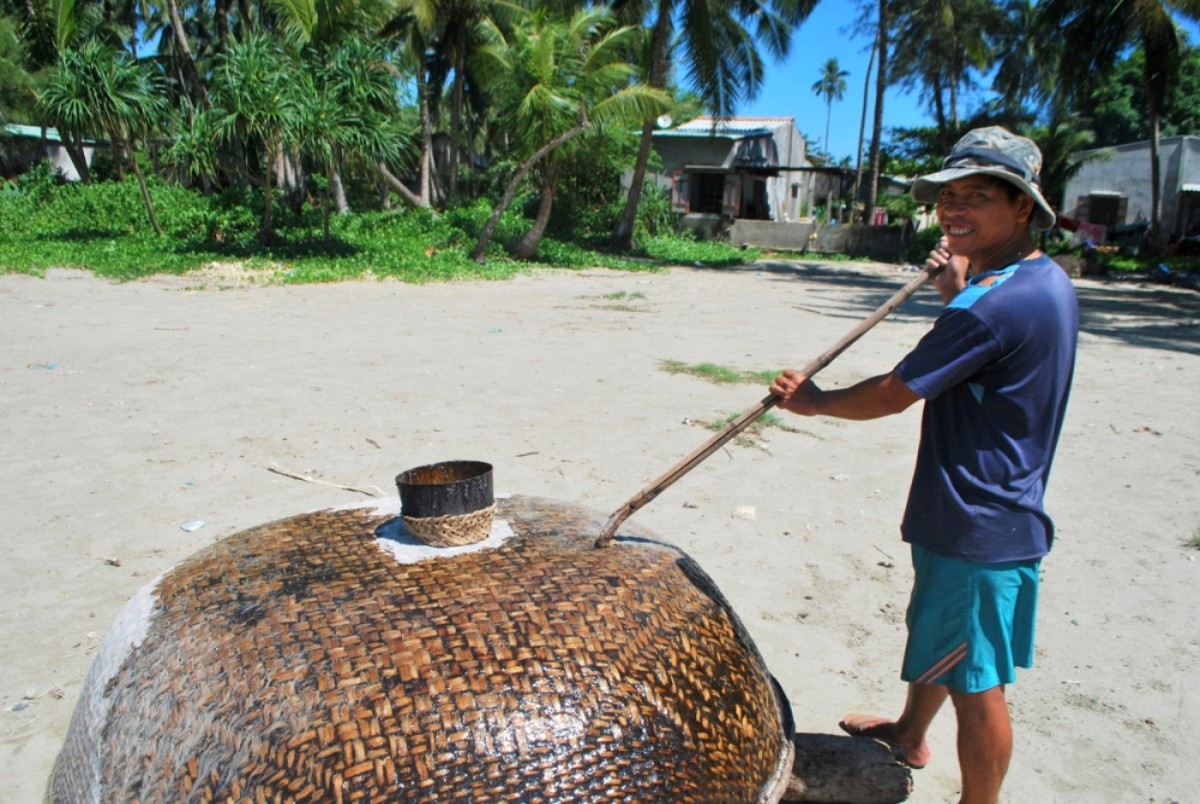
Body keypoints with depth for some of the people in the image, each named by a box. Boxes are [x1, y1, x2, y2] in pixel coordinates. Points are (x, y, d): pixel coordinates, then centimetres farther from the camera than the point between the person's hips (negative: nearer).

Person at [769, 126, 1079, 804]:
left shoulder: (995, 305, -26)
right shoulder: (1048, 282, 5)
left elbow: (892, 394, -20)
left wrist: (814, 401, -4)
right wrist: (959, 294, 10)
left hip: (978, 527, -11)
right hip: (980, 511, 11)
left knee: (977, 683, 6)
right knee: (935, 634, 29)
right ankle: (909, 735, 51)